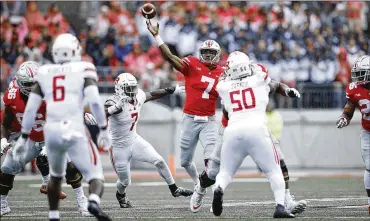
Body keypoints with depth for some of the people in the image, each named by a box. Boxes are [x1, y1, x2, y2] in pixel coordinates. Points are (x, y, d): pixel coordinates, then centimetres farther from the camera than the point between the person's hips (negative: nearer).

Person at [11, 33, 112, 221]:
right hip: (75, 131, -4)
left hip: (51, 131, 4)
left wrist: (24, 138, 17)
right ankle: (94, 202, -34)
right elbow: (94, 101, -8)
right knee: (95, 177, -3)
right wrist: (104, 129, 1)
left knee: (56, 176, 29)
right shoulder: (84, 70, 4)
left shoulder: (44, 73, 13)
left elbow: (31, 108, 10)